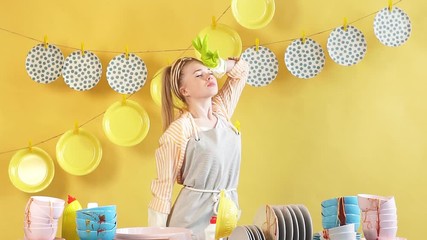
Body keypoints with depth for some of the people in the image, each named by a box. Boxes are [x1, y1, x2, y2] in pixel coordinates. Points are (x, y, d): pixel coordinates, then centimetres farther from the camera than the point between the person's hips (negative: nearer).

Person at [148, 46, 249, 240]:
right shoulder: (179, 130, -11)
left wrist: (217, 66, 0)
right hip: (192, 216, -5)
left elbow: (242, 69, 19)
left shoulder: (221, 112, 5)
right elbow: (163, 187, -8)